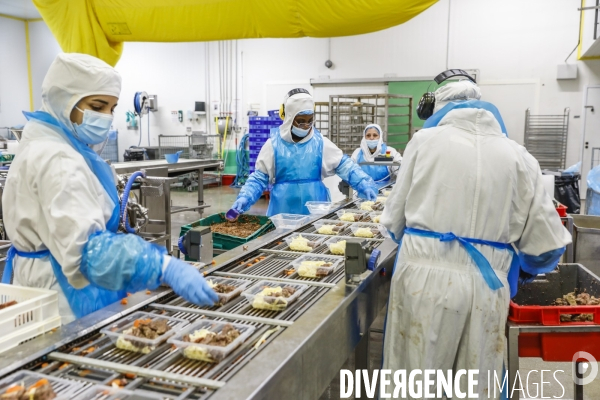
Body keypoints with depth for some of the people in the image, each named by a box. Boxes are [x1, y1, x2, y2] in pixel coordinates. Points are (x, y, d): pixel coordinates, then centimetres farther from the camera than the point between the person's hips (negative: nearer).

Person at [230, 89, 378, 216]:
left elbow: (344, 164, 5)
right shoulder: (274, 144, -1)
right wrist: (244, 198, -13)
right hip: (283, 214, -1)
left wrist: (364, 184, -8)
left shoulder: (320, 142, 3)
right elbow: (259, 178, 2)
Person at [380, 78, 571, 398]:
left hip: (423, 274, -1)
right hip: (485, 283, 2)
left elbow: (394, 218, 8)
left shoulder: (426, 140, 4)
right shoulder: (518, 156, 7)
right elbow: (548, 242, 4)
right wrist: (521, 271, 26)